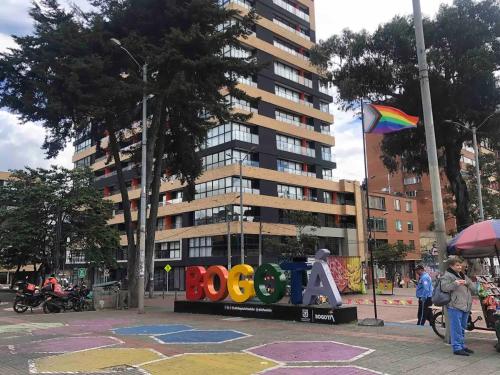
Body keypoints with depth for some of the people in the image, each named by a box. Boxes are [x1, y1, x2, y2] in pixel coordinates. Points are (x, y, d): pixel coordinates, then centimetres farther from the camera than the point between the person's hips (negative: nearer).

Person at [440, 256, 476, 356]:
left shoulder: (463, 275, 20)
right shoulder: (447, 275, -4)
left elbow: (473, 288, 15)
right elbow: (444, 287, -17)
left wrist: (467, 283, -5)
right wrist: (455, 283, -27)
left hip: (466, 306, 8)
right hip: (455, 306, -8)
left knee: (462, 328, 17)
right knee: (456, 328, -6)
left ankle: (462, 346, 27)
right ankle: (457, 348, -2)